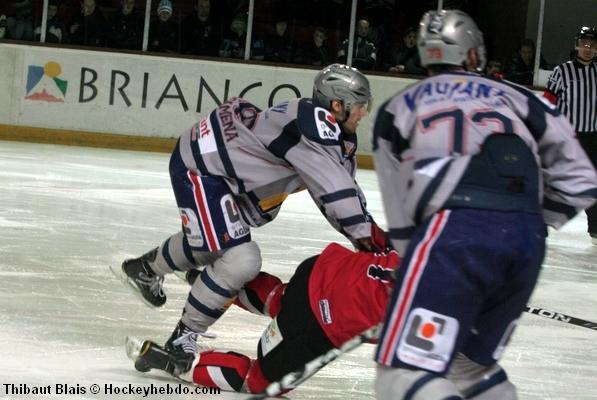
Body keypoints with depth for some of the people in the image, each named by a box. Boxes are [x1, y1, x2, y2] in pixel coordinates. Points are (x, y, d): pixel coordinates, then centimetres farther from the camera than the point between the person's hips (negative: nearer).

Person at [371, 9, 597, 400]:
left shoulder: (399, 106, 22)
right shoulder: (515, 96, 25)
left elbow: (399, 211, 24)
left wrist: (414, 259, 37)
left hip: (455, 226, -4)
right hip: (528, 243, 4)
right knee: (470, 366, 22)